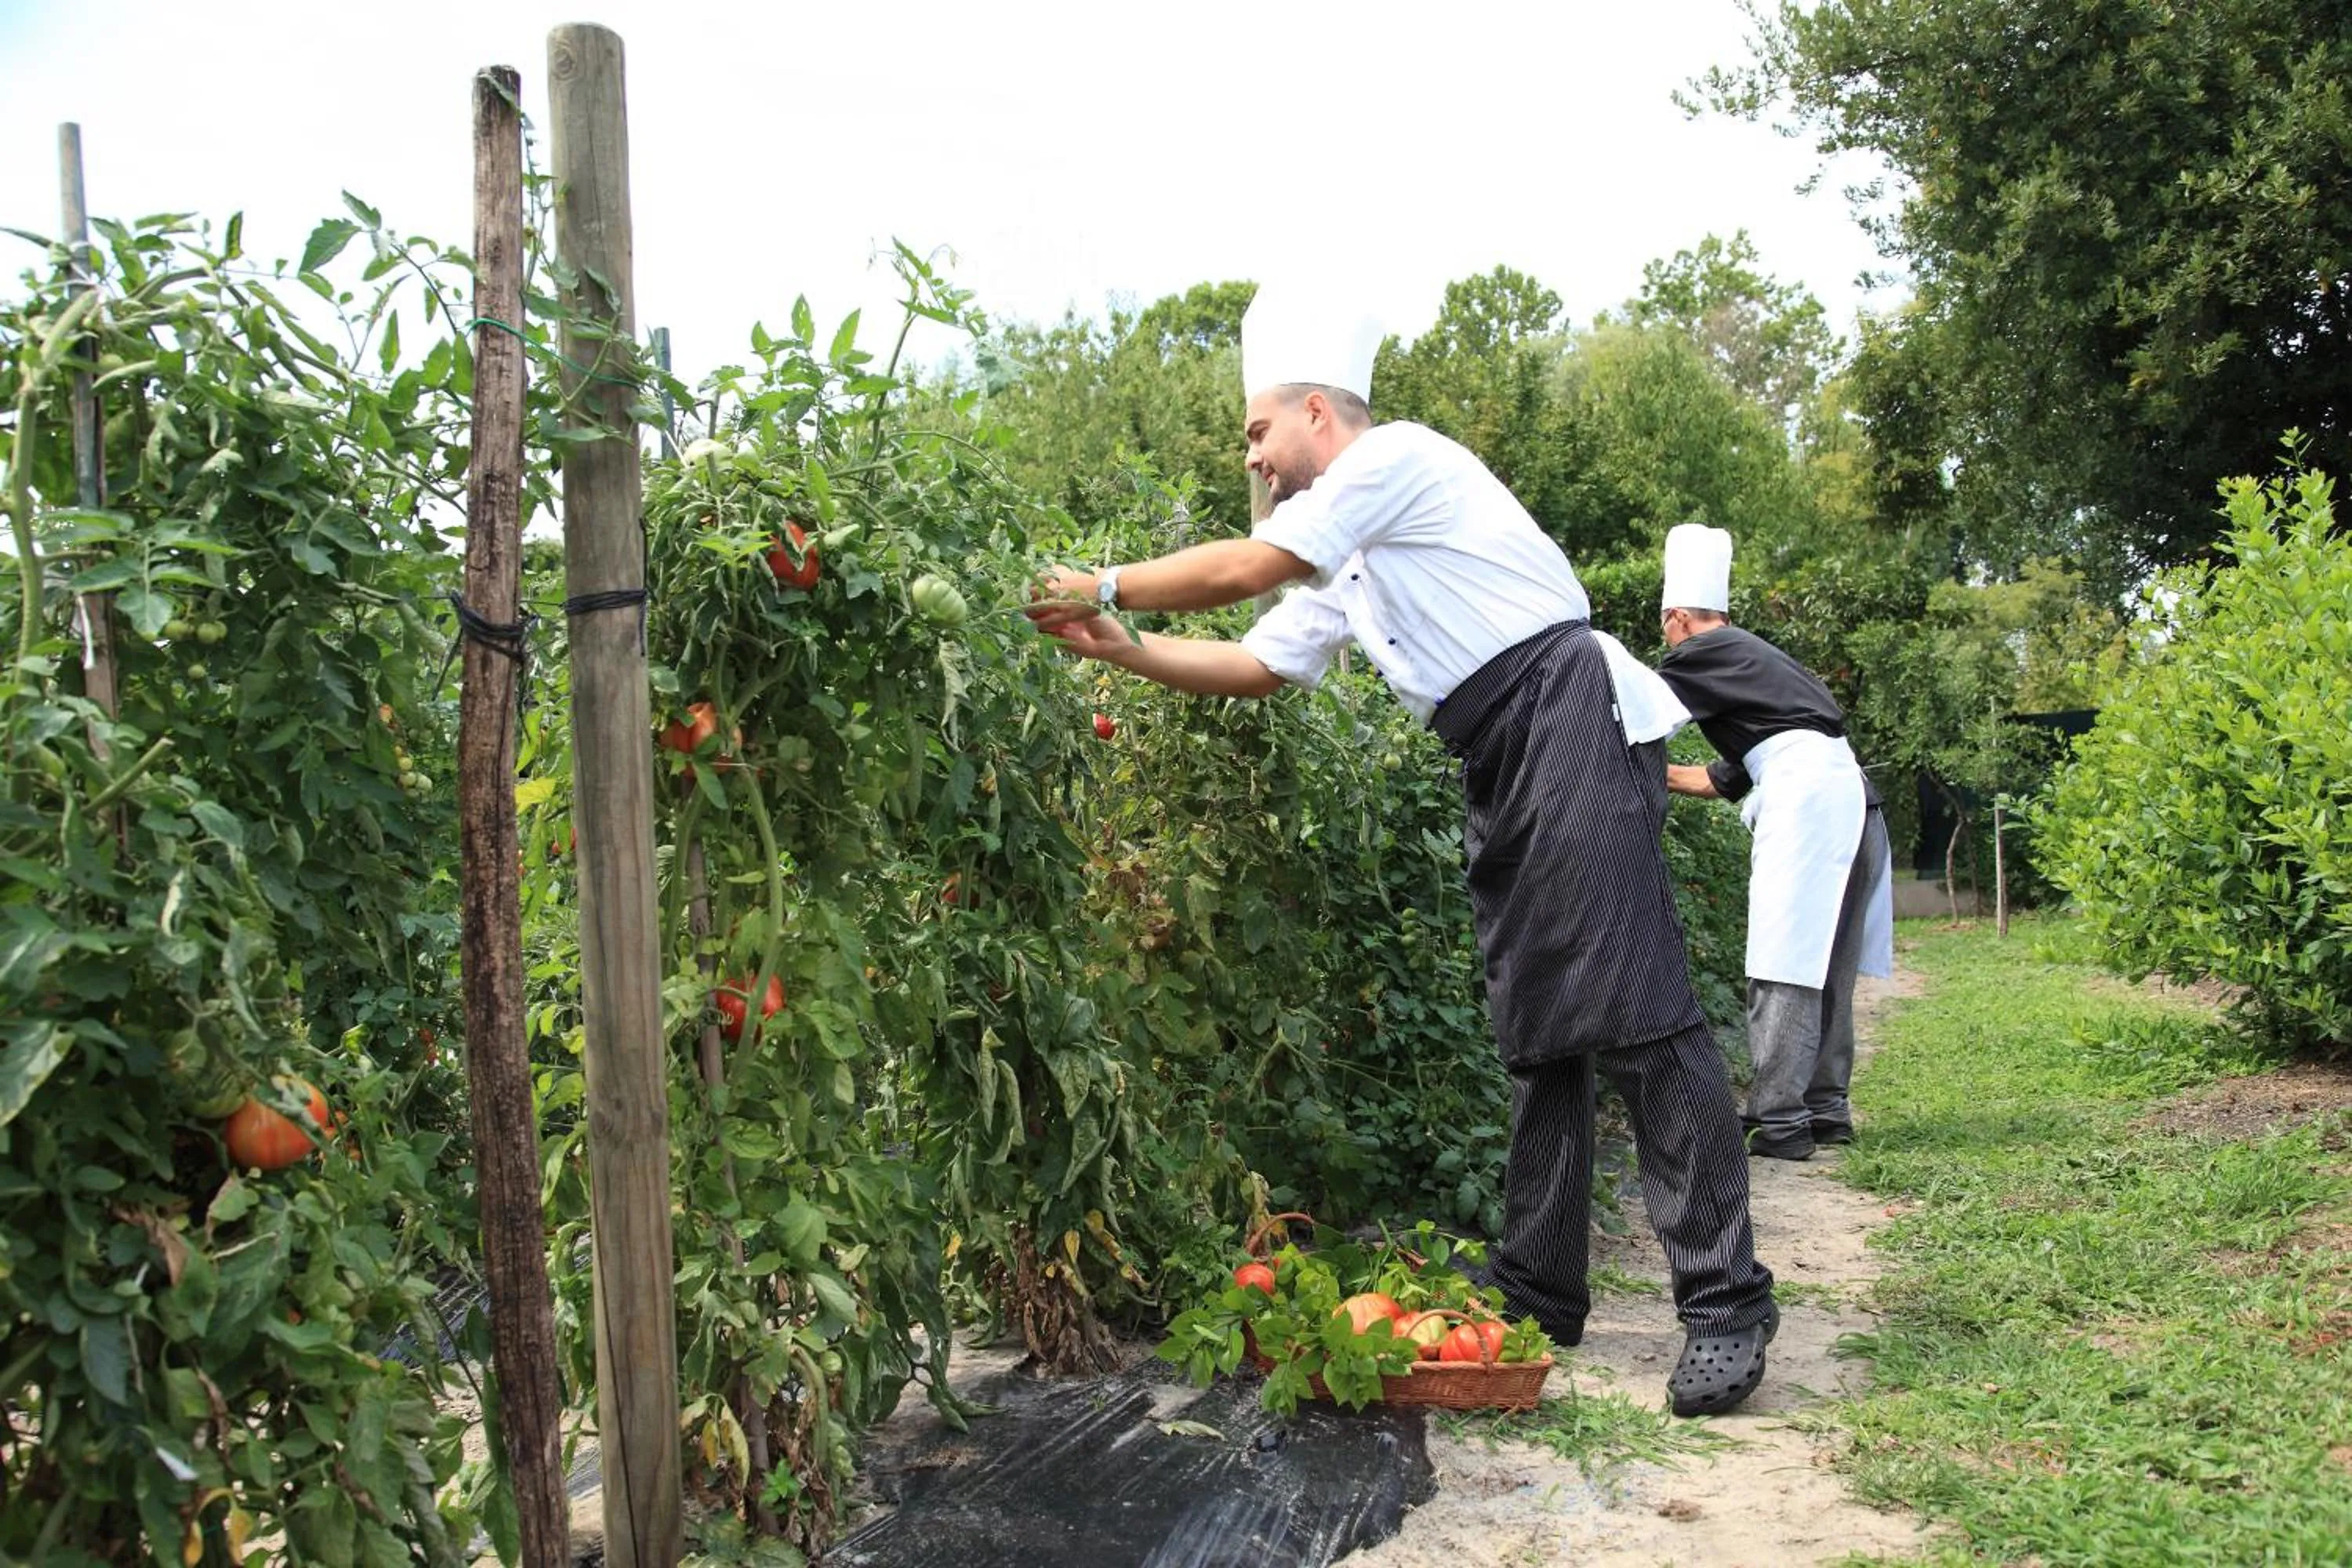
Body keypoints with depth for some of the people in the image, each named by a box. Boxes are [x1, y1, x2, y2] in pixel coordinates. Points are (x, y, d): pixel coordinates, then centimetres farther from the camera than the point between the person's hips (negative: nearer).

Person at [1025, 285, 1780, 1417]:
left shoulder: (1398, 455, -3)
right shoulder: (1345, 571, 24)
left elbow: (1243, 568, -10)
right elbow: (1257, 665, 23)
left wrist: (1106, 585, 1)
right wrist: (1120, 649, 14)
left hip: (1571, 718, -10)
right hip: (1500, 769, 10)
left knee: (1633, 1014, -13)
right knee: (1534, 1030, 9)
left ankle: (1725, 1303, -9)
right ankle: (1539, 1290, 16)